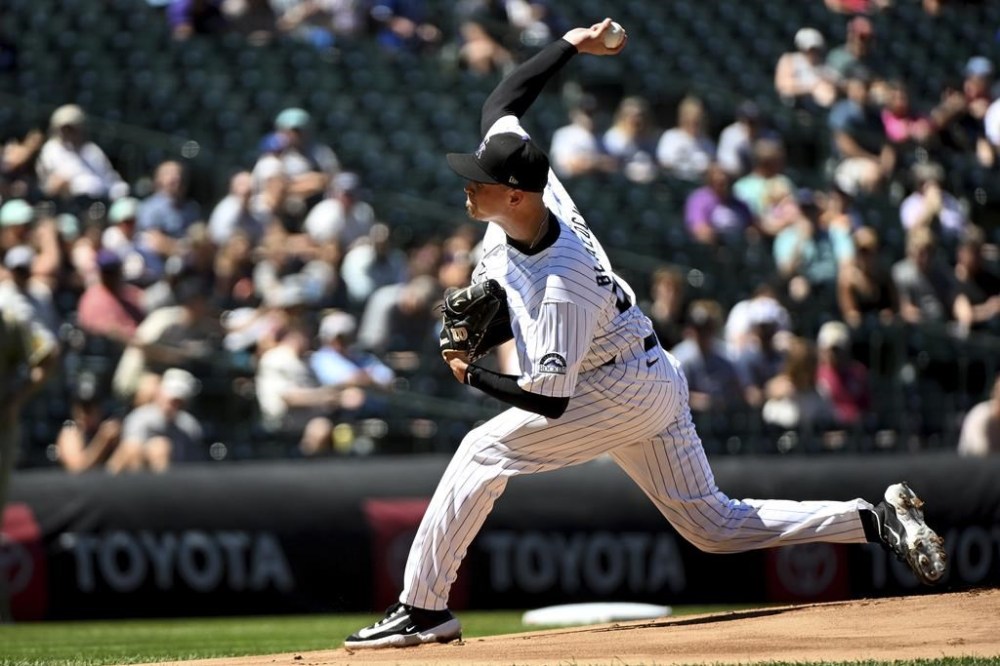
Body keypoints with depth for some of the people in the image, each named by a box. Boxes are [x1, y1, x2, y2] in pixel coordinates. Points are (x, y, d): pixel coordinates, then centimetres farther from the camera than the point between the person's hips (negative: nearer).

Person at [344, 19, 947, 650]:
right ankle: (879, 521, 7)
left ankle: (424, 608, -8)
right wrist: (572, 45, 2)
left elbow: (549, 400, -31)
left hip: (623, 390, -10)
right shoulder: (524, 184, -11)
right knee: (715, 525, 10)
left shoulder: (562, 287, -32)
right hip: (656, 382, 10)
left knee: (485, 451, -10)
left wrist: (472, 375, -19)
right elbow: (502, 101, 5)